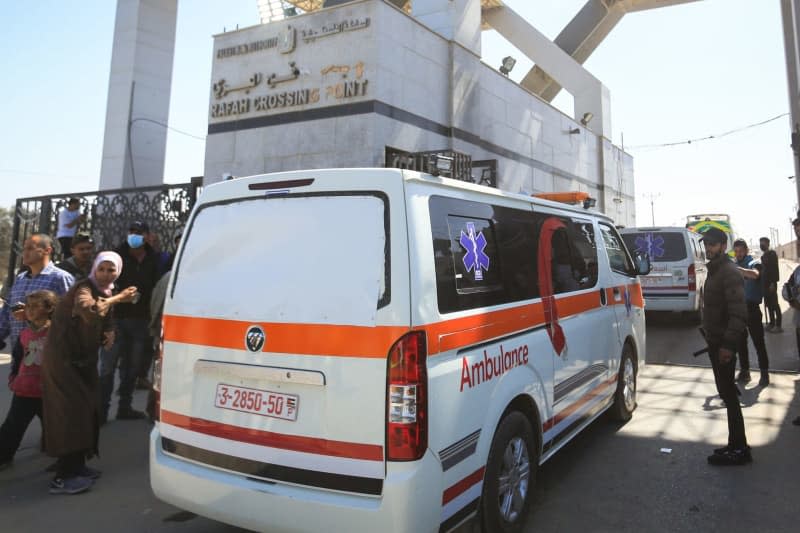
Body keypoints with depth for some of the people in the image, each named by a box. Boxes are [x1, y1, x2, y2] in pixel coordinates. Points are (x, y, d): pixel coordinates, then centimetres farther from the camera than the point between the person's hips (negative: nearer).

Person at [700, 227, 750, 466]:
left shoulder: (729, 273, -16)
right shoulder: (715, 270, 15)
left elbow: (739, 313, -24)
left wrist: (728, 344, -27)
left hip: (723, 344, -10)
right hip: (715, 341, 10)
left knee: (728, 394, -4)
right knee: (727, 393, 15)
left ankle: (739, 449, 5)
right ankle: (736, 445, 25)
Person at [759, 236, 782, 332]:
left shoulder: (772, 254, -8)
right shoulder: (763, 256, 16)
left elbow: (775, 269, -15)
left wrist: (773, 283, -21)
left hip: (771, 283, -8)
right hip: (765, 284, 8)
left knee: (774, 305, -5)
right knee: (768, 305, 10)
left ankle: (778, 325, -1)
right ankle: (772, 323, 16)